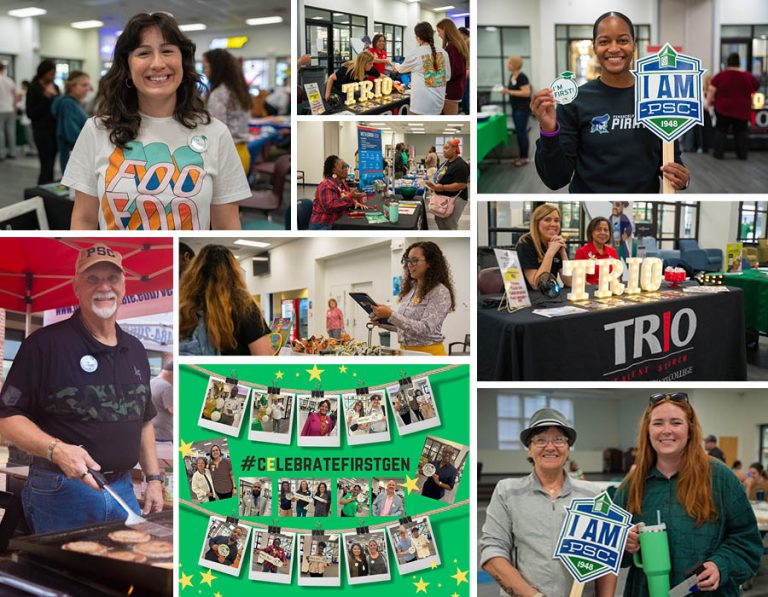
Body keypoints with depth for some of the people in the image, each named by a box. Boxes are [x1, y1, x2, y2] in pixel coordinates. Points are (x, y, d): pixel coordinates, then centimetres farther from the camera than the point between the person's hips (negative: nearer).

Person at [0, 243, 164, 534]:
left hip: (123, 489, 6)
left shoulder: (135, 350, 13)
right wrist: (56, 450, -25)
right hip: (62, 492, -6)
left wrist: (154, 478, 14)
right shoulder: (45, 344, -9)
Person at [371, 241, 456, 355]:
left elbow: (425, 329, -23)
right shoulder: (410, 288, 9)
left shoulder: (440, 292, -14)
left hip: (428, 352, -7)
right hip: (405, 350, 7)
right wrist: (382, 321, -2)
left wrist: (391, 315, -27)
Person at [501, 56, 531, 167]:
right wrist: (506, 90, 2)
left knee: (522, 133, -6)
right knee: (518, 133, 12)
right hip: (516, 108, 9)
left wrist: (509, 92, -22)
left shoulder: (522, 77, -17)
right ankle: (521, 156, 18)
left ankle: (525, 158, 1)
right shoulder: (511, 76, 10)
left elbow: (526, 93, -23)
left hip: (523, 109, -9)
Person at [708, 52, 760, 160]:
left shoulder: (720, 76, -9)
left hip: (723, 109, -1)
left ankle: (718, 153, 8)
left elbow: (711, 90, -11)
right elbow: (757, 86, 12)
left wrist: (709, 101, -3)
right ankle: (742, 154, 14)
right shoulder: (748, 77, -3)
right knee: (741, 131, 13)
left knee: (721, 130, 8)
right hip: (742, 110, 2)